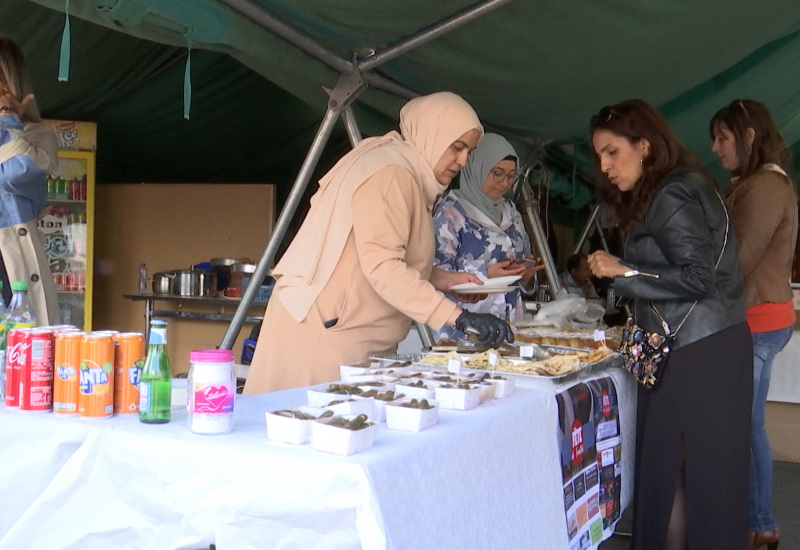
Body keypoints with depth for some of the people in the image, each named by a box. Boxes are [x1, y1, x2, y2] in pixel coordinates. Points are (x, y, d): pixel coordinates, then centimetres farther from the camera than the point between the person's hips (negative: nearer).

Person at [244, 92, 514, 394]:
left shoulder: (410, 174, 17)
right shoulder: (391, 173, -15)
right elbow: (382, 267, -25)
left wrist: (443, 279, 7)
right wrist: (457, 316, -28)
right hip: (323, 332, -10)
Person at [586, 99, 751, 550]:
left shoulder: (673, 196, -12)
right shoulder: (667, 192, 19)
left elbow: (698, 278, -18)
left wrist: (625, 271, -16)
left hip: (696, 355, -10)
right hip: (694, 348, 10)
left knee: (681, 473, -6)